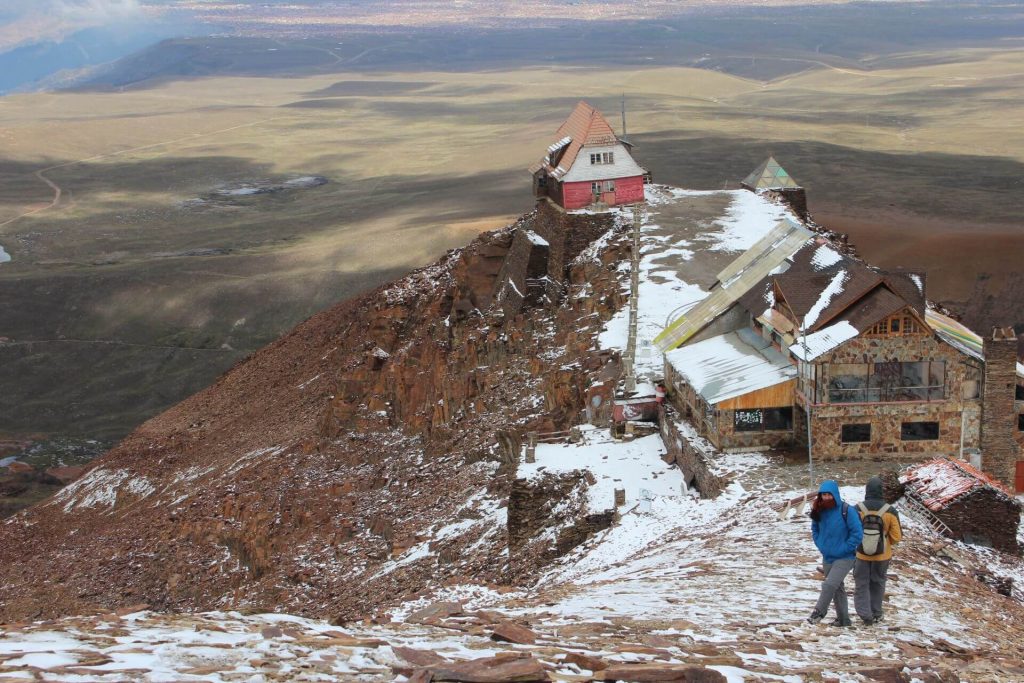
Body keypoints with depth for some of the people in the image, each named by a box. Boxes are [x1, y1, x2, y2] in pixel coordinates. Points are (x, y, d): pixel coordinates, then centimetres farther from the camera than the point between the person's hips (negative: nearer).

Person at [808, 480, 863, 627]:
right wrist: (820, 544, 3)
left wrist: (844, 549, -16)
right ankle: (843, 618, 24)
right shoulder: (819, 511, -1)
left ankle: (819, 611, -3)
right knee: (837, 588, 14)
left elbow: (857, 533, -15)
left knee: (829, 585, -18)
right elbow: (815, 529, 17)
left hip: (844, 558, -6)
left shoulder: (846, 511, -17)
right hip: (827, 558, 6)